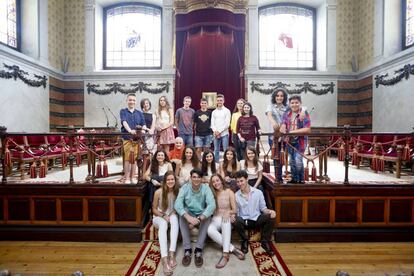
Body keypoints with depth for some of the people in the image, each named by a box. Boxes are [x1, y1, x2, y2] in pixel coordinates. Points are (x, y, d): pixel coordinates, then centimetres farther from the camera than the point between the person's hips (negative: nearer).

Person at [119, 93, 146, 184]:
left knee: (134, 158, 5)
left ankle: (132, 178, 14)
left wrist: (143, 130, -15)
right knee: (128, 158, -4)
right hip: (127, 138, -3)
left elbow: (143, 125, 8)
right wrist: (130, 130, -31)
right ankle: (127, 178, 5)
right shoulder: (123, 111, 4)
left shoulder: (139, 113, 14)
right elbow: (124, 122, -13)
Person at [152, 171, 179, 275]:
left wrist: (173, 213, -18)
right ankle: (164, 258, -48)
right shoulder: (158, 192, -16)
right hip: (159, 217, -1)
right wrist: (163, 216, -20)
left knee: (174, 219, -35)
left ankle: (172, 254, -40)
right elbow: (154, 209, -5)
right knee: (163, 224, -37)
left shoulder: (178, 191, -11)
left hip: (172, 216, 2)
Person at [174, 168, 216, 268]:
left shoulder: (206, 188, -14)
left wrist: (199, 219, -40)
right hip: (188, 214, 1)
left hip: (201, 215, 0)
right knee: (182, 213, -31)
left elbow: (212, 205, -27)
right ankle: (187, 250, -27)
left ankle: (199, 250, -27)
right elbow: (177, 204, -26)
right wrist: (188, 217, -42)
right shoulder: (185, 188, -12)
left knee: (207, 215, -32)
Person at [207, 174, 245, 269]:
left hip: (227, 218, -1)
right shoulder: (212, 193, 4)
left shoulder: (229, 192, -1)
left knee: (226, 221, -39)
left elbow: (235, 210, -2)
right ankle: (232, 249, -25)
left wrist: (228, 213, -23)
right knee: (210, 230, -32)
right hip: (216, 219, 2)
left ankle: (225, 254, -39)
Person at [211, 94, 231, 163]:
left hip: (224, 134, -3)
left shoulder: (227, 111, 3)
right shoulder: (214, 112, 14)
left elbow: (227, 123, -5)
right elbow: (212, 123, 8)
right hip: (215, 134, 3)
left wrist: (219, 131, -10)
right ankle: (216, 163, 15)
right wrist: (215, 131, -9)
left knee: (225, 150, -3)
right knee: (216, 150, 7)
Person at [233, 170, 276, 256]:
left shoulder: (258, 192, -2)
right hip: (244, 221, -1)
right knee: (235, 220, -35)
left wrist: (269, 211, -19)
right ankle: (245, 240, -3)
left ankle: (265, 242, -5)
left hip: (257, 219, 1)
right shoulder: (236, 196, -3)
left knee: (271, 216, -28)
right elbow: (236, 212, -2)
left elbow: (263, 208, 3)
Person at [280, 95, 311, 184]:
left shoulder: (304, 113, -10)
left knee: (298, 161, -11)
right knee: (292, 162, 13)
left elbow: (307, 129, -17)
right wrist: (282, 129, -24)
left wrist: (293, 131, -20)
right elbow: (283, 125, 0)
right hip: (290, 141, 6)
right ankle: (294, 179, 28)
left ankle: (301, 180, 9)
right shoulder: (287, 114, 6)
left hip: (300, 141, -5)